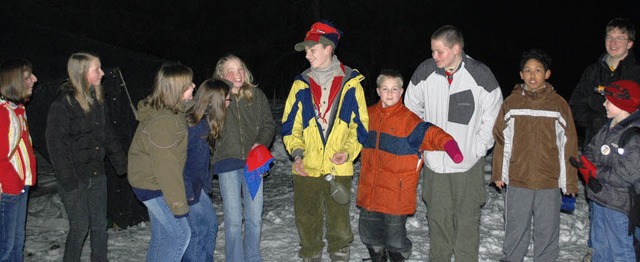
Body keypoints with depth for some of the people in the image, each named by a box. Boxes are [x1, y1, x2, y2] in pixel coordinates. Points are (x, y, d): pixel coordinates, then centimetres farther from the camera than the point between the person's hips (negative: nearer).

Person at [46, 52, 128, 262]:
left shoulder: (96, 99, 9)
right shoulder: (62, 104, -14)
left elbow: (108, 134, 16)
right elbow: (55, 142, -15)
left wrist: (121, 163, 12)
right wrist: (66, 179, -19)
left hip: (97, 174, 7)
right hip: (76, 178, -7)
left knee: (100, 225, 12)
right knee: (80, 227, 1)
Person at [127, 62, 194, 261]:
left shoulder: (170, 112, 3)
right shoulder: (163, 121, -28)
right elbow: (166, 166, -26)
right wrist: (178, 203, -20)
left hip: (152, 182, 9)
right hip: (153, 185, -9)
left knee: (162, 234, 17)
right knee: (180, 233, -2)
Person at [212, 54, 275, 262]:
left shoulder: (256, 95, 4)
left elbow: (268, 124, 7)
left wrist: (261, 143, -12)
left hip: (253, 161, 2)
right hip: (228, 161, -2)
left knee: (254, 218, 9)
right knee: (233, 219, 1)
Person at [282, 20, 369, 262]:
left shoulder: (350, 84, 0)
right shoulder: (301, 85, 5)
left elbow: (360, 125, 2)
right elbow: (290, 126, 8)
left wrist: (348, 151, -12)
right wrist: (296, 152, -7)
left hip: (339, 169, -2)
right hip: (306, 169, 2)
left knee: (339, 224, 6)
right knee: (307, 223, 11)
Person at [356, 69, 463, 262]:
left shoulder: (408, 119, -11)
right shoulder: (369, 115, 6)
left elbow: (430, 133, -27)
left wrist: (449, 145, -43)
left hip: (396, 194, -5)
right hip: (369, 190, 5)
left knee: (395, 238, 5)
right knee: (369, 233, 18)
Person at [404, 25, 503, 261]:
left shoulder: (481, 75, -11)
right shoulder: (424, 72, -5)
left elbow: (492, 117, -1)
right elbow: (411, 111, 9)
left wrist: (477, 149, -4)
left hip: (468, 163, -2)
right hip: (434, 161, 2)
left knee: (468, 219, 7)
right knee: (437, 217, 12)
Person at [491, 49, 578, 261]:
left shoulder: (559, 104, -1)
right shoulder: (511, 103, 0)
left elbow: (568, 146, 1)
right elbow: (501, 141, 4)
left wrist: (570, 182, 2)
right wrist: (499, 174, 3)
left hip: (550, 182, 0)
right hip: (517, 180, 0)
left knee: (548, 230, 11)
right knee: (515, 229, 11)